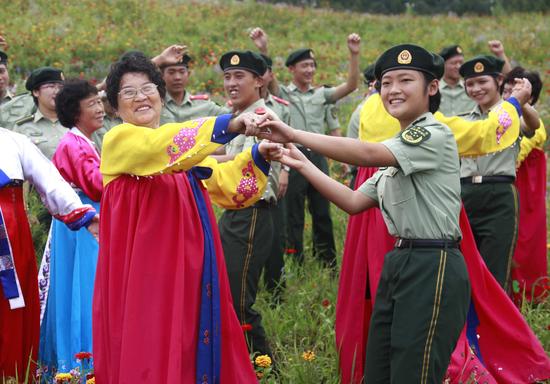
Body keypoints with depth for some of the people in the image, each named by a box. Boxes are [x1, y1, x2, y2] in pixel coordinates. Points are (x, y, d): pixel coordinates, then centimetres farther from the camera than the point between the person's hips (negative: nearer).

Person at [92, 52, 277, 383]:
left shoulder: (185, 145, 18)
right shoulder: (118, 140, -5)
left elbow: (222, 182, 13)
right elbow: (164, 147, -24)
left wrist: (257, 156, -5)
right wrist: (229, 125, -34)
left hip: (188, 266, 7)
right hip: (145, 267, -7)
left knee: (197, 343, 6)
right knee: (151, 350, -7)